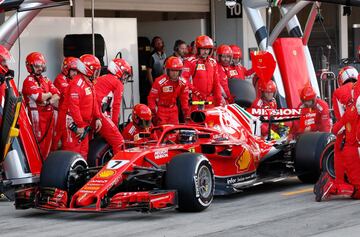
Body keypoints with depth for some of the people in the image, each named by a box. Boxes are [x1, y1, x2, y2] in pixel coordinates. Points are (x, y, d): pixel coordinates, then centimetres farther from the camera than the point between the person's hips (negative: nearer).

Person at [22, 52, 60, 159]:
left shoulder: (46, 80, 16)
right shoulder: (29, 81, -9)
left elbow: (57, 95, 6)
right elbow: (40, 97, -21)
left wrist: (49, 101, -14)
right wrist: (49, 94, -2)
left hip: (49, 114, 8)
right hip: (37, 114, -8)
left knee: (48, 142, 12)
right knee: (39, 142, -7)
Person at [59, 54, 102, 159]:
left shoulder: (89, 83, 14)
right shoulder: (77, 83, -18)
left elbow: (94, 102, 21)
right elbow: (73, 106, -24)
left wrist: (97, 118, 9)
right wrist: (79, 125, -22)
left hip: (84, 125, 10)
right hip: (74, 124, -10)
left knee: (83, 151, 15)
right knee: (72, 154, -10)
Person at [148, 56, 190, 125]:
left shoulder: (183, 82, -5)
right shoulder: (159, 82, -21)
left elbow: (184, 99, 9)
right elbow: (151, 98, -15)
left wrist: (186, 112, 7)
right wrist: (153, 112, -18)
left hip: (173, 109, 5)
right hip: (160, 109, -5)